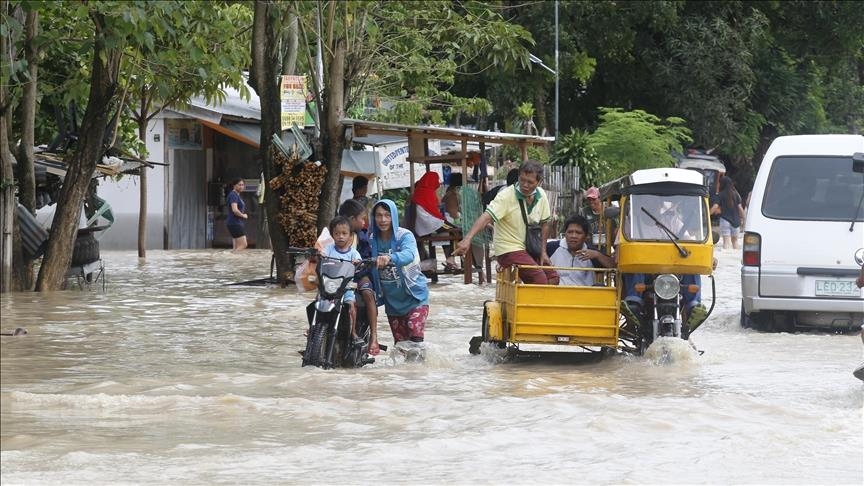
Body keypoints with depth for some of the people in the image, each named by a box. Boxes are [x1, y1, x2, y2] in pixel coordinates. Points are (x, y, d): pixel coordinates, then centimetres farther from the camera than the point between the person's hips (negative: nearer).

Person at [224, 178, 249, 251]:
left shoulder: (238, 195, 17)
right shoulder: (233, 195, -14)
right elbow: (235, 210, -25)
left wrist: (244, 215, 11)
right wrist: (243, 215, -9)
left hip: (238, 223, 10)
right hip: (235, 223, -10)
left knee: (236, 247, 8)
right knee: (243, 245, -13)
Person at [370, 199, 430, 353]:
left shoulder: (405, 236, -15)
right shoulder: (372, 240, -1)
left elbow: (408, 254, -37)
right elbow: (370, 269, 4)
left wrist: (390, 258, -55)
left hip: (413, 295, -5)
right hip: (391, 299, 5)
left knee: (415, 332, -24)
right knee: (400, 341, 13)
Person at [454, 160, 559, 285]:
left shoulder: (541, 195, 2)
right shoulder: (506, 196, -18)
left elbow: (544, 223, 15)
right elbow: (486, 217, -30)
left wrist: (543, 251, 8)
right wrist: (467, 239, -44)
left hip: (530, 249, 7)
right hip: (509, 250, -7)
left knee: (553, 277, -1)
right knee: (540, 280, -22)